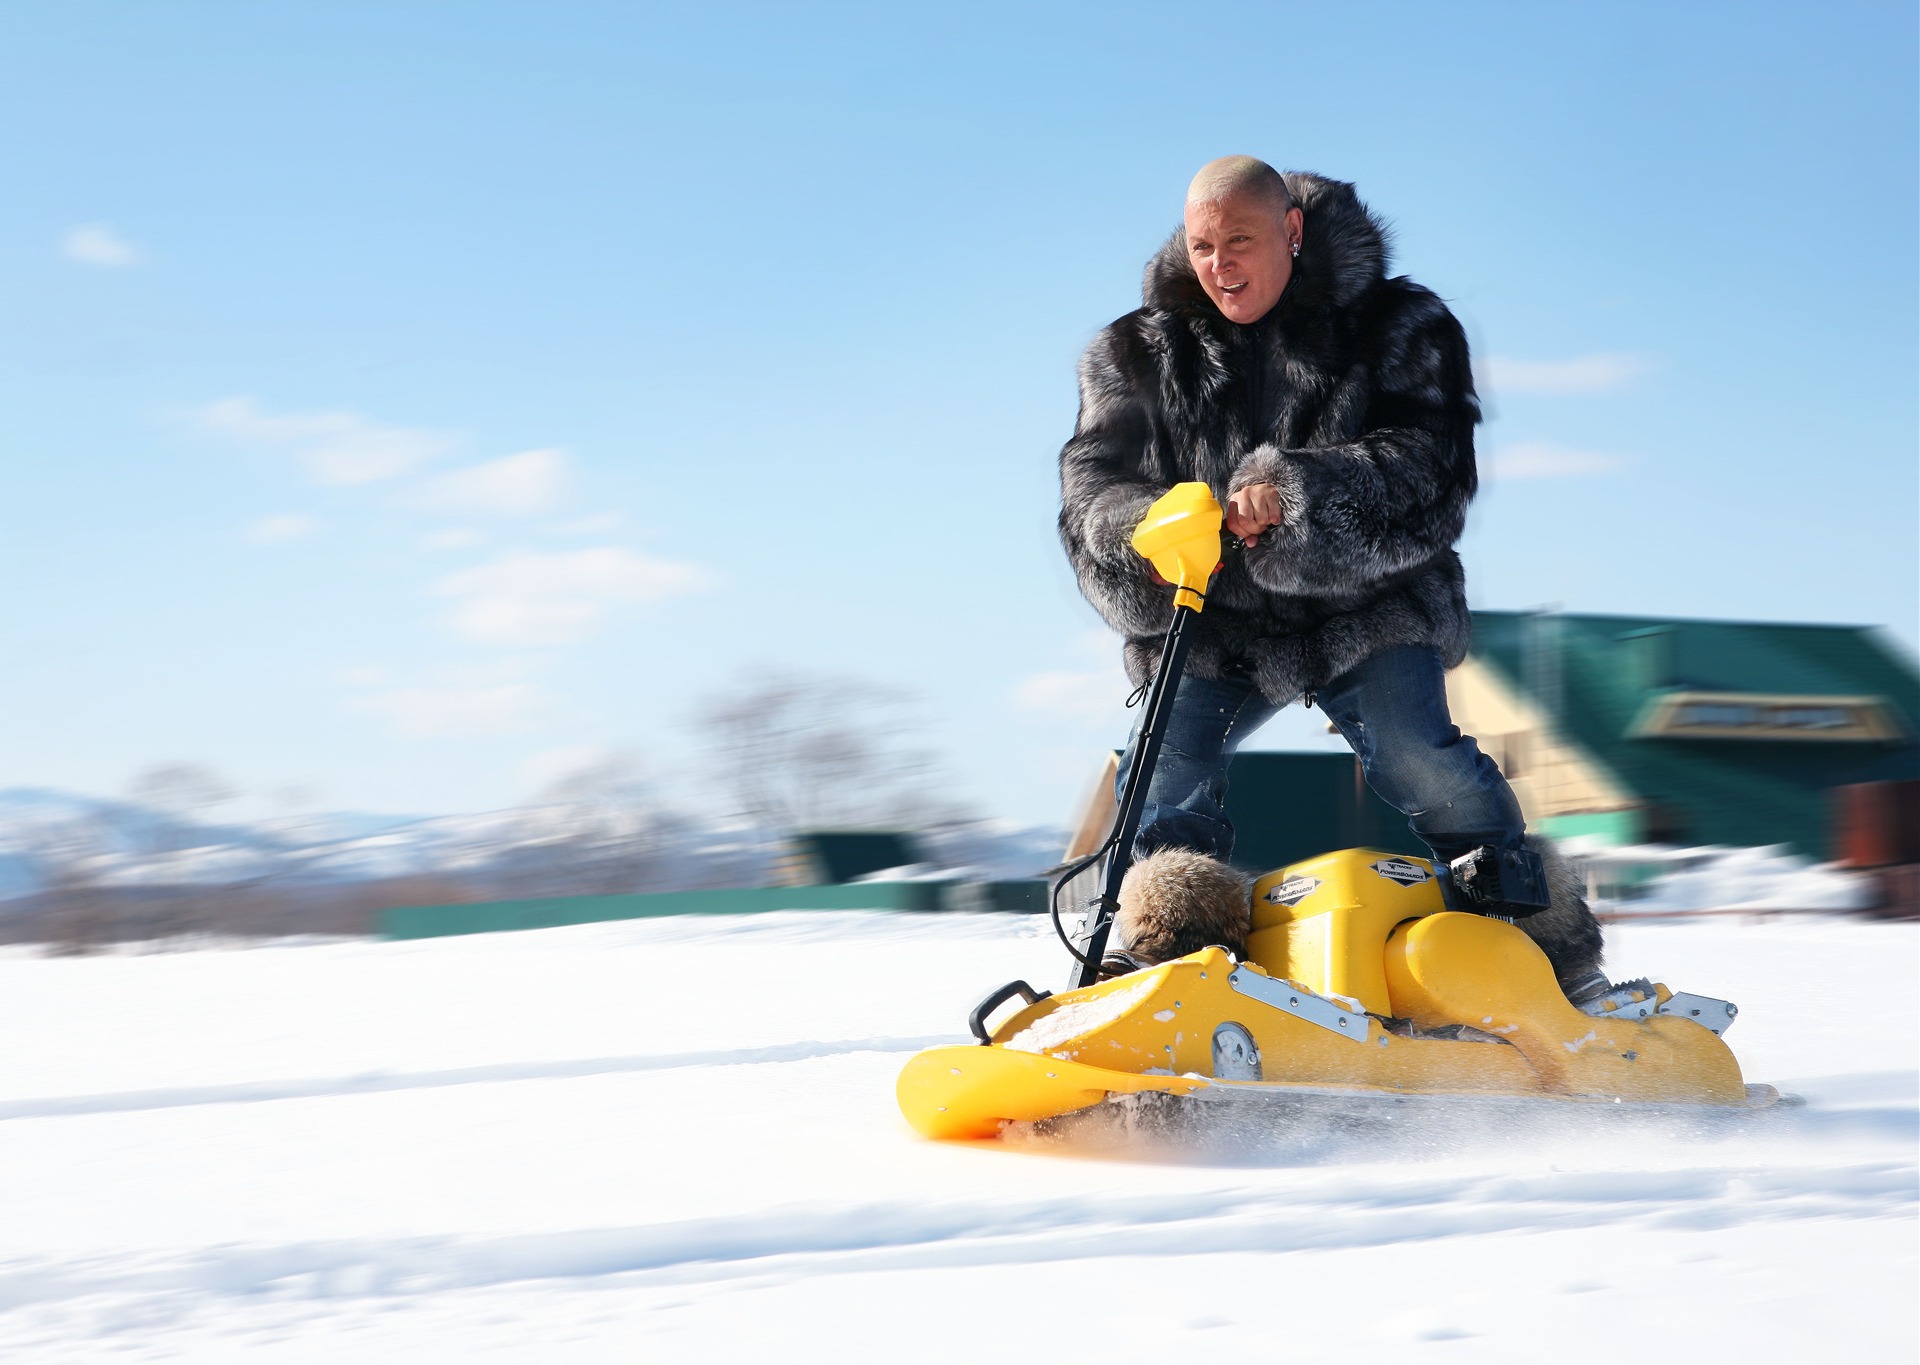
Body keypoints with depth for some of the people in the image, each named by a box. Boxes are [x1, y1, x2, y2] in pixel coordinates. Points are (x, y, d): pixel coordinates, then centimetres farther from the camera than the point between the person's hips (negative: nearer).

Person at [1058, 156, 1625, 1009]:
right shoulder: (1141, 356, 8)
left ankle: (1539, 928, -8)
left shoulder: (1394, 326, 0)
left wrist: (1299, 493, -30)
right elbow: (1094, 486, 1)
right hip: (1211, 618, 3)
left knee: (1410, 748, -23)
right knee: (1168, 758, -17)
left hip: (1366, 602, -2)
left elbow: (1431, 467, -13)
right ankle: (1152, 946, 3)